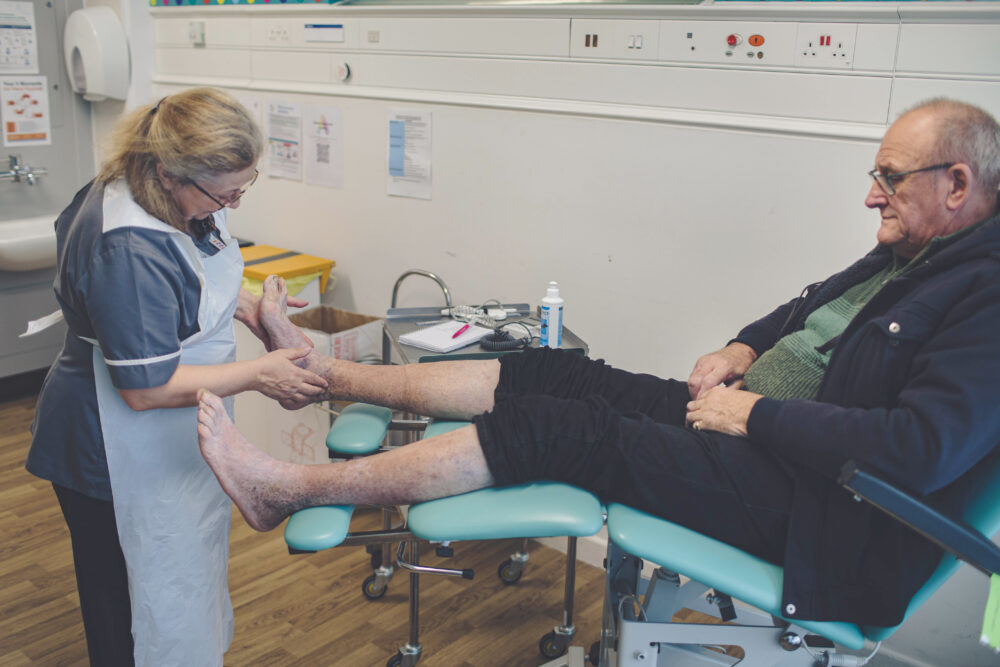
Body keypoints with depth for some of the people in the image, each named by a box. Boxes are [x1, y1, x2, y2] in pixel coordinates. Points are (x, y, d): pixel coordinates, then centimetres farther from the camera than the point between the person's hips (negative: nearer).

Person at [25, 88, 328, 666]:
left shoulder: (184, 195, -4)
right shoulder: (127, 249, -33)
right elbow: (147, 389, -28)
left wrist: (242, 304, 2)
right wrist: (258, 375, -21)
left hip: (180, 439, 9)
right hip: (125, 459, -9)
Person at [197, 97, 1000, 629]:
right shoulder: (900, 255, 15)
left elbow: (924, 450, -28)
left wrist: (756, 413, -22)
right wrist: (743, 346, 8)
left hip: (799, 490, -9)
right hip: (741, 419, 9)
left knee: (548, 428, -18)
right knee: (548, 374, -2)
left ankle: (289, 488, -10)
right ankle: (319, 369, 8)